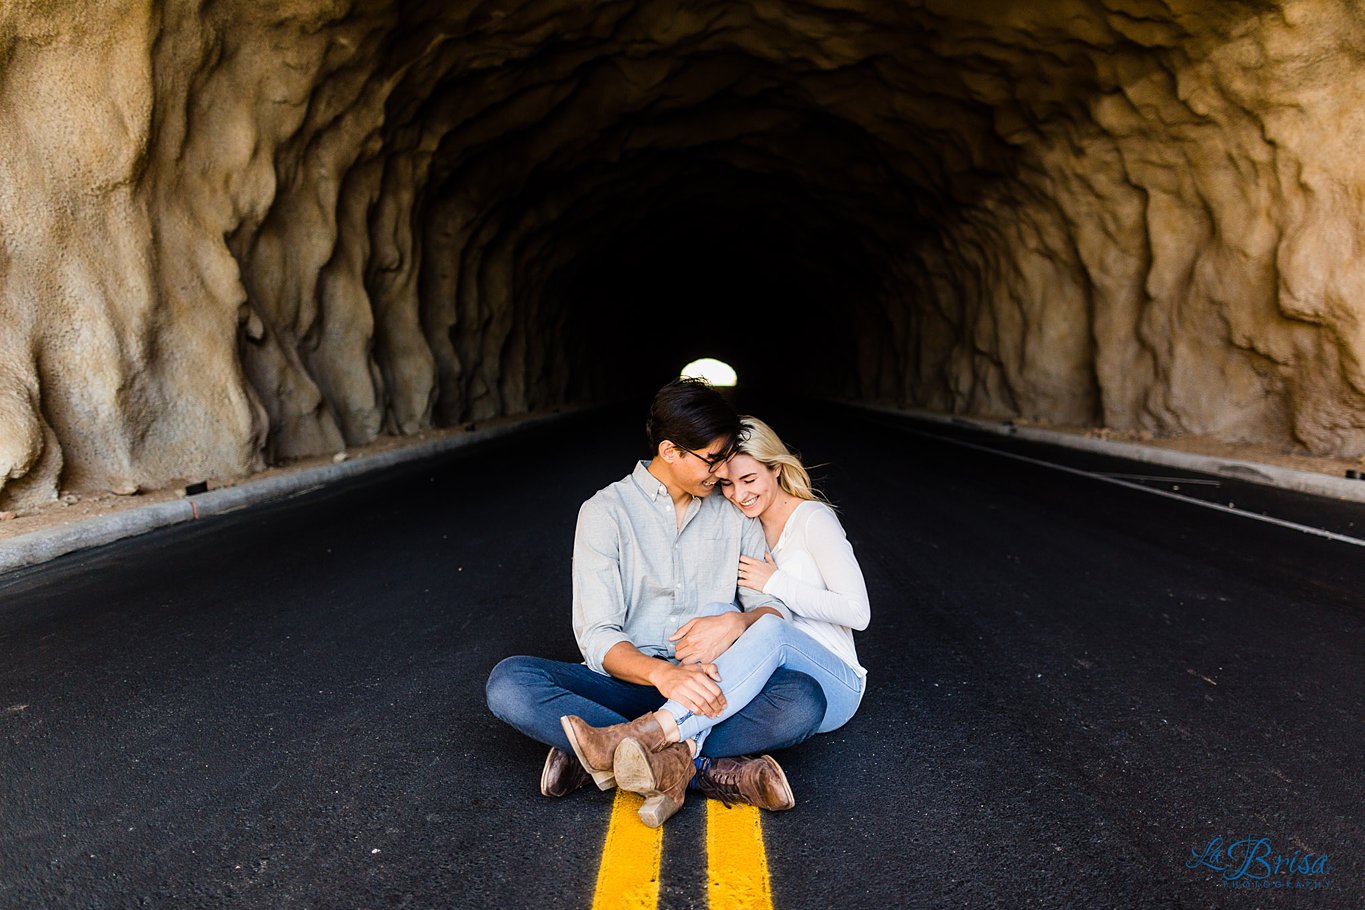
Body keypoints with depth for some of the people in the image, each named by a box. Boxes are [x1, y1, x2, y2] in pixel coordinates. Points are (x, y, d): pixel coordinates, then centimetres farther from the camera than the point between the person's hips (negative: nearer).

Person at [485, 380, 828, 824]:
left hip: (710, 684, 2)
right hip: (628, 681, -1)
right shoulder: (606, 512, -1)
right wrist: (662, 673, -31)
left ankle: (607, 754, -28)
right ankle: (707, 770, -33)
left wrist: (736, 622, -17)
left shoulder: (735, 514, 11)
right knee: (509, 682, -29)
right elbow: (597, 636, -10)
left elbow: (775, 607, 8)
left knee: (804, 700, -29)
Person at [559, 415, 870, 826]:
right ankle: (674, 761, -50)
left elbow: (858, 612, -11)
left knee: (772, 627, -36)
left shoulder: (813, 519, -5)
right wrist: (734, 623, -17)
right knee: (718, 615, -25)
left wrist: (775, 582, -14)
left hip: (832, 687, -4)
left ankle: (647, 732, -51)